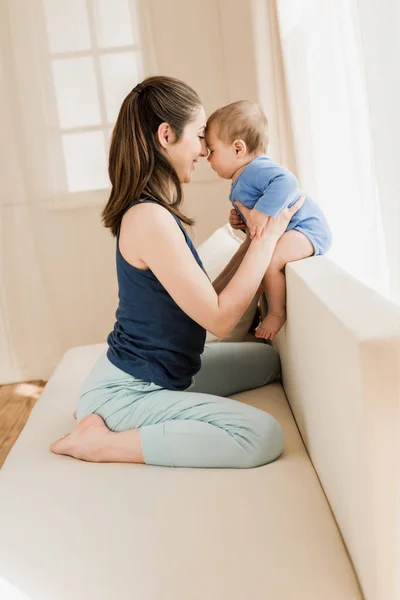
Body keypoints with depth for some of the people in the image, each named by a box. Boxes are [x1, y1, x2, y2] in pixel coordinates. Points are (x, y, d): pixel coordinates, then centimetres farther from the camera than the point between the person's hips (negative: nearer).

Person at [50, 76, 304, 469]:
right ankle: (102, 440, -9)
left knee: (267, 359, 23)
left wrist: (251, 240, 5)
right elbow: (220, 318, -20)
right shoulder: (148, 218, -23)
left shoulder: (158, 213, 8)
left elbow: (206, 300, 7)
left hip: (161, 372, 10)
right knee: (264, 436, -24)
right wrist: (268, 236, -14)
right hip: (126, 389, -10)